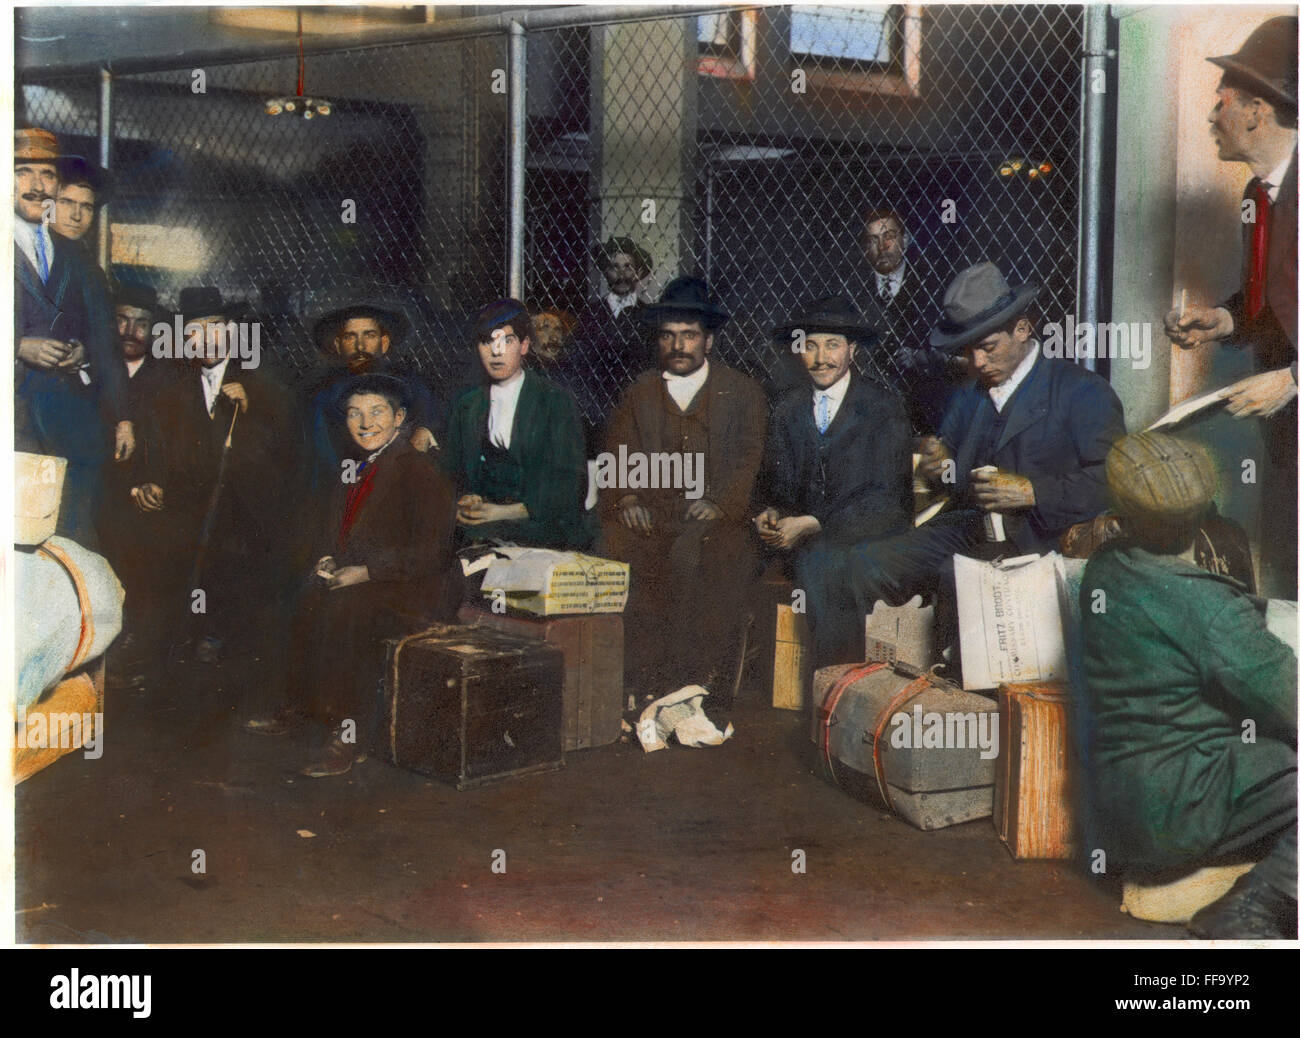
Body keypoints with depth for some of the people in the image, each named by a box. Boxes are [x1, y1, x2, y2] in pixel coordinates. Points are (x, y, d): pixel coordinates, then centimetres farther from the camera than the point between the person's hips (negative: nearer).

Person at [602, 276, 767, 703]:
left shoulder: (743, 392, 13)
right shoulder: (639, 392, 20)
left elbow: (749, 459, 3)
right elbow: (617, 453, 13)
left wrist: (718, 503, -15)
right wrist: (626, 497, -8)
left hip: (716, 520, -2)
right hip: (650, 517, 3)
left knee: (690, 552, -35)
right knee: (614, 541, -28)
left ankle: (697, 681, -27)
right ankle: (649, 687, -25)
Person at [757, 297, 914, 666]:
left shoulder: (883, 407, -3)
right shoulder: (787, 410, 12)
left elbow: (883, 496, -10)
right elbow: (776, 484, 15)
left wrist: (812, 524, -20)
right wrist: (772, 513, -10)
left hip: (871, 532, -4)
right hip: (805, 538, 4)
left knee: (816, 557, -33)